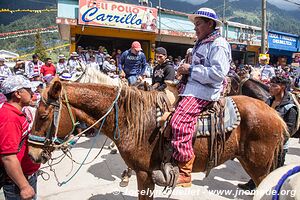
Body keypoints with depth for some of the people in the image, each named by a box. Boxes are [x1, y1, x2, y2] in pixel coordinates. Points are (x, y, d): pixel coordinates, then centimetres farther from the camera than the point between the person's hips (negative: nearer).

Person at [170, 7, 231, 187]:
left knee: (180, 122, -29)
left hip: (204, 91, -11)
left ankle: (184, 173, -21)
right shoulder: (201, 44, 23)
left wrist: (191, 70, -18)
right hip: (192, 86, 11)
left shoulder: (218, 44, -7)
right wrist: (185, 72, 14)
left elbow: (218, 72, -21)